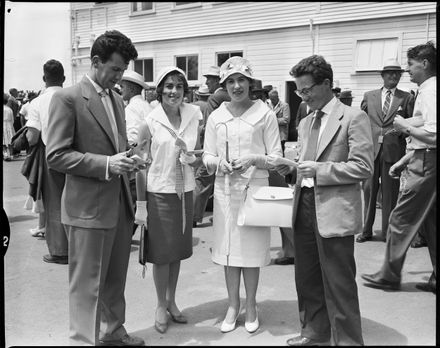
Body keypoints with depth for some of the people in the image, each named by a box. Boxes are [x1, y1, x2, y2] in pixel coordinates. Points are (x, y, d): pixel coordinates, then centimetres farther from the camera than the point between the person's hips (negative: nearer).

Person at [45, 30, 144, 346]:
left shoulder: (117, 99, 15)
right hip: (88, 209, -7)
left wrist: (125, 160, 2)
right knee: (87, 283, 2)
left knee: (116, 278, 17)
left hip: (120, 204, 7)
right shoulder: (67, 98, -9)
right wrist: (106, 164, -21)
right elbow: (55, 155, -13)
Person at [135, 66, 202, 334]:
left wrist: (192, 158, -12)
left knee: (178, 251, 14)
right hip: (158, 192, -3)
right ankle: (161, 306, 25)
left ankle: (172, 302, 32)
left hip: (185, 192, 4)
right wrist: (141, 204, -7)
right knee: (161, 253, 6)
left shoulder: (193, 117, 2)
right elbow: (140, 165, -6)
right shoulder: (150, 122, -8)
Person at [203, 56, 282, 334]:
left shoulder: (265, 114, -2)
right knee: (229, 249, 8)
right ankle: (233, 305, 24)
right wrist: (218, 162, -13)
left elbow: (276, 157, -1)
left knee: (252, 250, 5)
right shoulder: (216, 117, 6)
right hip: (225, 189, 3)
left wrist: (254, 159, -19)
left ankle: (251, 306, 23)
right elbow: (207, 158, 8)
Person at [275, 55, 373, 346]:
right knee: (307, 278, 16)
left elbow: (363, 168, -13)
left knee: (338, 284, 0)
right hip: (304, 207, 7)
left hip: (334, 212, -7)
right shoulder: (306, 123, 16)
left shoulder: (353, 118, -6)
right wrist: (292, 169, 3)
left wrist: (319, 169, -18)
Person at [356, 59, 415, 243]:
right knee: (369, 190, 4)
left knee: (390, 192, 4)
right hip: (371, 148, 1)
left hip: (393, 150, -1)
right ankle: (366, 230, 14)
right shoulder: (369, 96, 11)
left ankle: (387, 231, 16)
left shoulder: (407, 98, 7)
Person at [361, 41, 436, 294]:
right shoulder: (428, 89, 17)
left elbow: (433, 134, -26)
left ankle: (390, 275, 11)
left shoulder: (430, 91, -14)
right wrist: (403, 161, 18)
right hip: (425, 161, 10)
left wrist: (405, 126, -13)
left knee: (401, 219, -1)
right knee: (430, 222, 14)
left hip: (424, 165, -10)